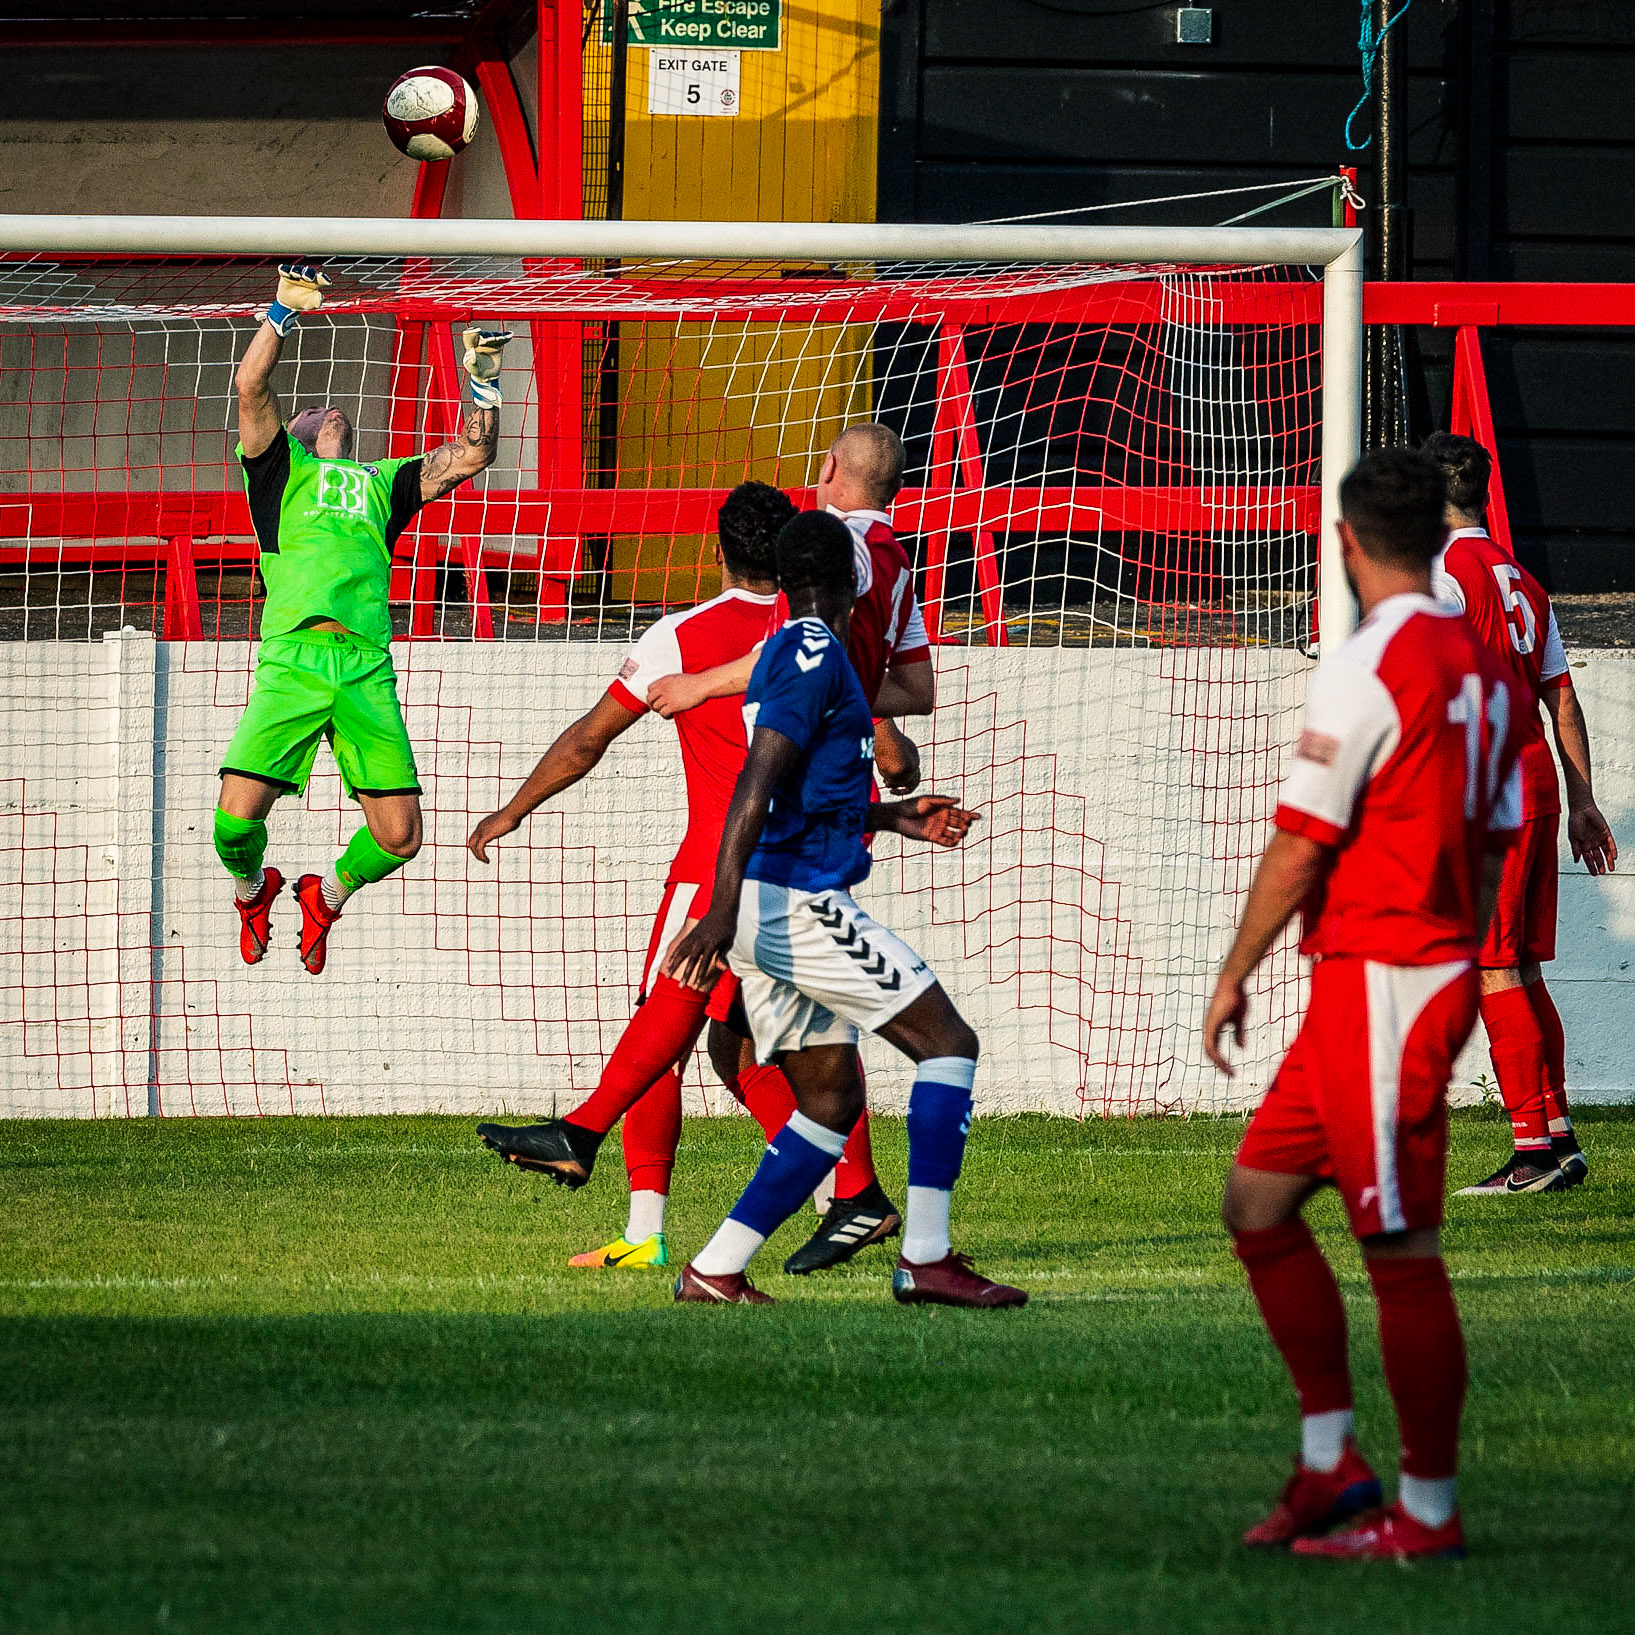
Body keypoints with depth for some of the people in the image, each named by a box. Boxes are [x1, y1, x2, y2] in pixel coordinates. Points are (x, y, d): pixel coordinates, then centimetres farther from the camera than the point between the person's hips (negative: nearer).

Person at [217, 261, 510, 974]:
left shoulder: (382, 483, 28)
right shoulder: (282, 466, 18)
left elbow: (471, 457, 27)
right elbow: (251, 384, 4)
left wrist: (482, 381, 18)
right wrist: (284, 309, 3)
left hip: (367, 668, 3)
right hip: (292, 661, -3)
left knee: (397, 837, -7)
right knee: (237, 815, -15)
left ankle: (327, 895, 26)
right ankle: (252, 889, 22)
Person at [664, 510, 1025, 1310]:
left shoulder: (790, 651, 19)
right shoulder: (817, 654, -10)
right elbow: (757, 783, -21)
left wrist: (895, 816, 29)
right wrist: (723, 907, -28)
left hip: (769, 911, 10)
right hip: (798, 902, -10)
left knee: (832, 1098, 11)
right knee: (947, 1040, -5)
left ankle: (714, 1271, 5)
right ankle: (925, 1258, -11)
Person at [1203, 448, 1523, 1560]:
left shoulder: (1369, 667, -15)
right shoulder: (1482, 665, 11)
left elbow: (1303, 844, -14)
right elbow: (1494, 840, 16)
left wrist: (1234, 976, -5)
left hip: (1380, 978, -9)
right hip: (1441, 971, 9)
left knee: (1402, 1248, -3)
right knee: (1258, 1196, 14)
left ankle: (1429, 1511, 3)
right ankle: (1331, 1461, 15)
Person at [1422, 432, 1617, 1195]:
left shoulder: (1444, 572, -8)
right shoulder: (1521, 580, 17)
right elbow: (1560, 697, 17)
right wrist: (1582, 802, 19)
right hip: (1536, 785, 8)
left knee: (1496, 974, -8)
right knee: (1523, 974, 12)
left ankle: (1532, 1148, -11)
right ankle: (1558, 1138, 13)